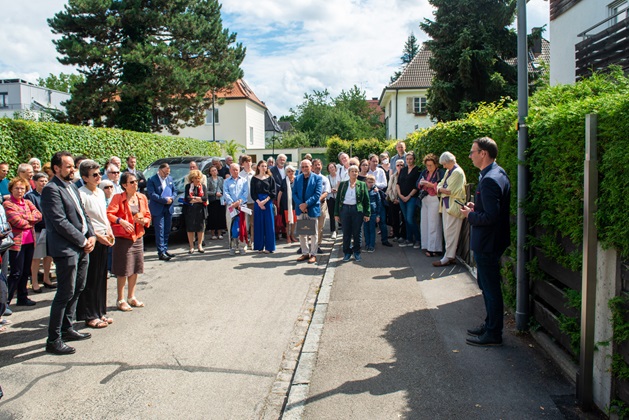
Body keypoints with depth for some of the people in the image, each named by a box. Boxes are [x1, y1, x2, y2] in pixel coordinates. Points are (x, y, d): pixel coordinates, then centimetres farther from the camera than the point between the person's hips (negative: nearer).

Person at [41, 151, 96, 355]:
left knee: (77, 289, 16)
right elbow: (60, 222, -20)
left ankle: (67, 329, 30)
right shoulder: (51, 189, -14)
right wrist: (83, 240, -13)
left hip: (81, 247, 9)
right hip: (65, 249, -9)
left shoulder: (72, 187, 15)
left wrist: (91, 236, 4)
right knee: (65, 293, -5)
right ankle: (53, 340, 6)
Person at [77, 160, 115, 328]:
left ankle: (100, 312, 23)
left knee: (101, 278, 13)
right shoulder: (81, 193, -12)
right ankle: (90, 316, 9)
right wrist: (97, 236, -16)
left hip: (103, 239, 8)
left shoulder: (100, 192, 13)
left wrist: (109, 232, 9)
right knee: (90, 280, 0)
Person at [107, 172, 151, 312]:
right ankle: (120, 300, 12)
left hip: (138, 237, 5)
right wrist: (121, 221, -31)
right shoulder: (118, 198, -7)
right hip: (123, 237, -5)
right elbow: (109, 214, -16)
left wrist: (143, 220, -7)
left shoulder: (142, 198, 8)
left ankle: (131, 297, 26)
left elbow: (148, 215, 14)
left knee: (135, 269, 11)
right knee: (124, 270, -1)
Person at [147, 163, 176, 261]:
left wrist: (172, 198, -6)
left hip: (168, 209, 6)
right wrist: (165, 200, -17)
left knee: (167, 231, 11)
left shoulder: (170, 179, 13)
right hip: (157, 210, -6)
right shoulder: (152, 180, -6)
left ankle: (165, 250, 21)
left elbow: (174, 191, 16)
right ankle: (161, 253, -5)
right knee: (160, 231, -6)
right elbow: (152, 194, -13)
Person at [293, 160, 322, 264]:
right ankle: (305, 253, 20)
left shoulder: (317, 178, -3)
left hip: (312, 209, -4)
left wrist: (306, 204, -19)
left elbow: (317, 194, -11)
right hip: (300, 209, 4)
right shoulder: (297, 178, 9)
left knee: (313, 233, 4)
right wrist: (300, 205, -13)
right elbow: (294, 193, 4)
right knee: (301, 233, 9)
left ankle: (313, 254, 13)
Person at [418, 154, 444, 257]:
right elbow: (418, 185, 15)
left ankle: (434, 249, -2)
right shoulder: (424, 172, 15)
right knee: (424, 223, 7)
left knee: (433, 225, -7)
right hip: (424, 200, 7)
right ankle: (426, 246, 16)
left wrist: (431, 185, -19)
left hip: (434, 200, -7)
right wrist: (420, 183, -6)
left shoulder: (440, 173, -6)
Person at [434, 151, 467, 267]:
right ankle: (451, 256, 16)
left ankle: (448, 257, -3)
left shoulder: (457, 172, -13)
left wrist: (440, 189, -2)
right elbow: (441, 185, 15)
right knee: (447, 231, 10)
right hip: (446, 205, 9)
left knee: (450, 232, -7)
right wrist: (441, 189, -7)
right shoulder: (448, 172, 17)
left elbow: (450, 191, -17)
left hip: (453, 206, -9)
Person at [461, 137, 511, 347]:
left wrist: (470, 215, -13)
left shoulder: (489, 180, -25)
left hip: (487, 243, -11)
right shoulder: (498, 173, 9)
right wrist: (476, 206, 6)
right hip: (491, 240, 11)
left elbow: (490, 216, -29)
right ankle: (490, 324, 34)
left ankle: (493, 334, 14)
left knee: (490, 288, 1)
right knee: (487, 285, 21)